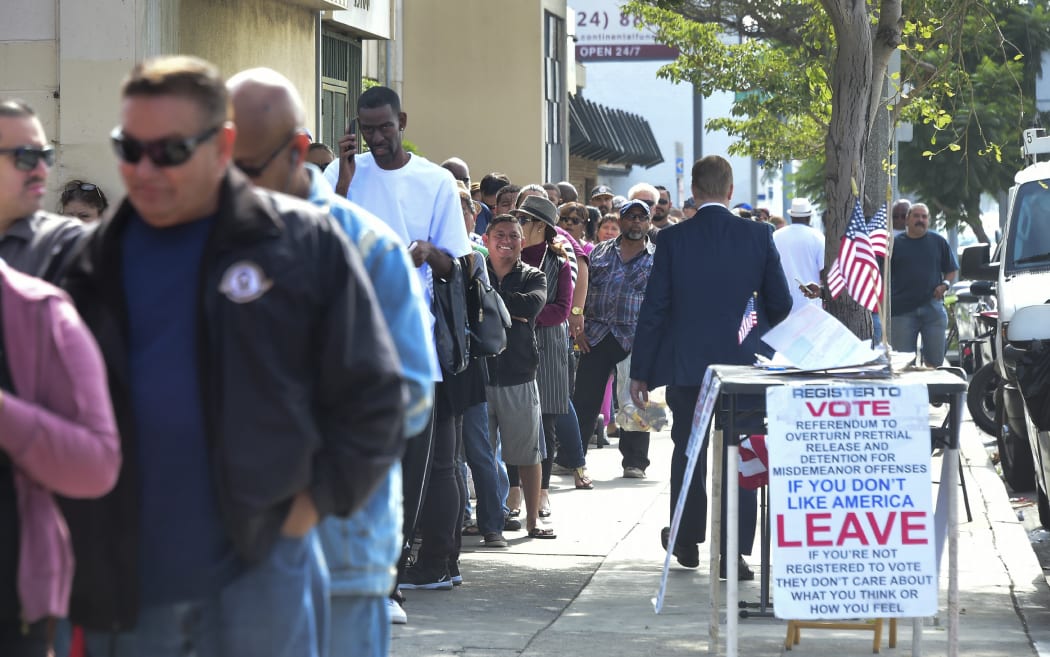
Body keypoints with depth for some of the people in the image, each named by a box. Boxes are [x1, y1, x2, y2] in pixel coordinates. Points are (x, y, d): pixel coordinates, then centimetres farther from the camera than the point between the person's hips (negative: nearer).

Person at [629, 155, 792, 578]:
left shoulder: (673, 239, -7)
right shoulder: (758, 236, -4)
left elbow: (654, 308, -5)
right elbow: (780, 303, 1)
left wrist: (640, 371, 0)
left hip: (686, 364, 0)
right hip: (744, 362, 0)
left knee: (688, 449, 16)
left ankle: (686, 541, 28)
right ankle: (733, 553, 0)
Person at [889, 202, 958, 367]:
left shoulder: (939, 242, 12)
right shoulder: (895, 243, 8)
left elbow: (951, 271, 17)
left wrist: (945, 284, -5)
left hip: (933, 308, 1)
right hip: (902, 310, -1)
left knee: (935, 360, 3)